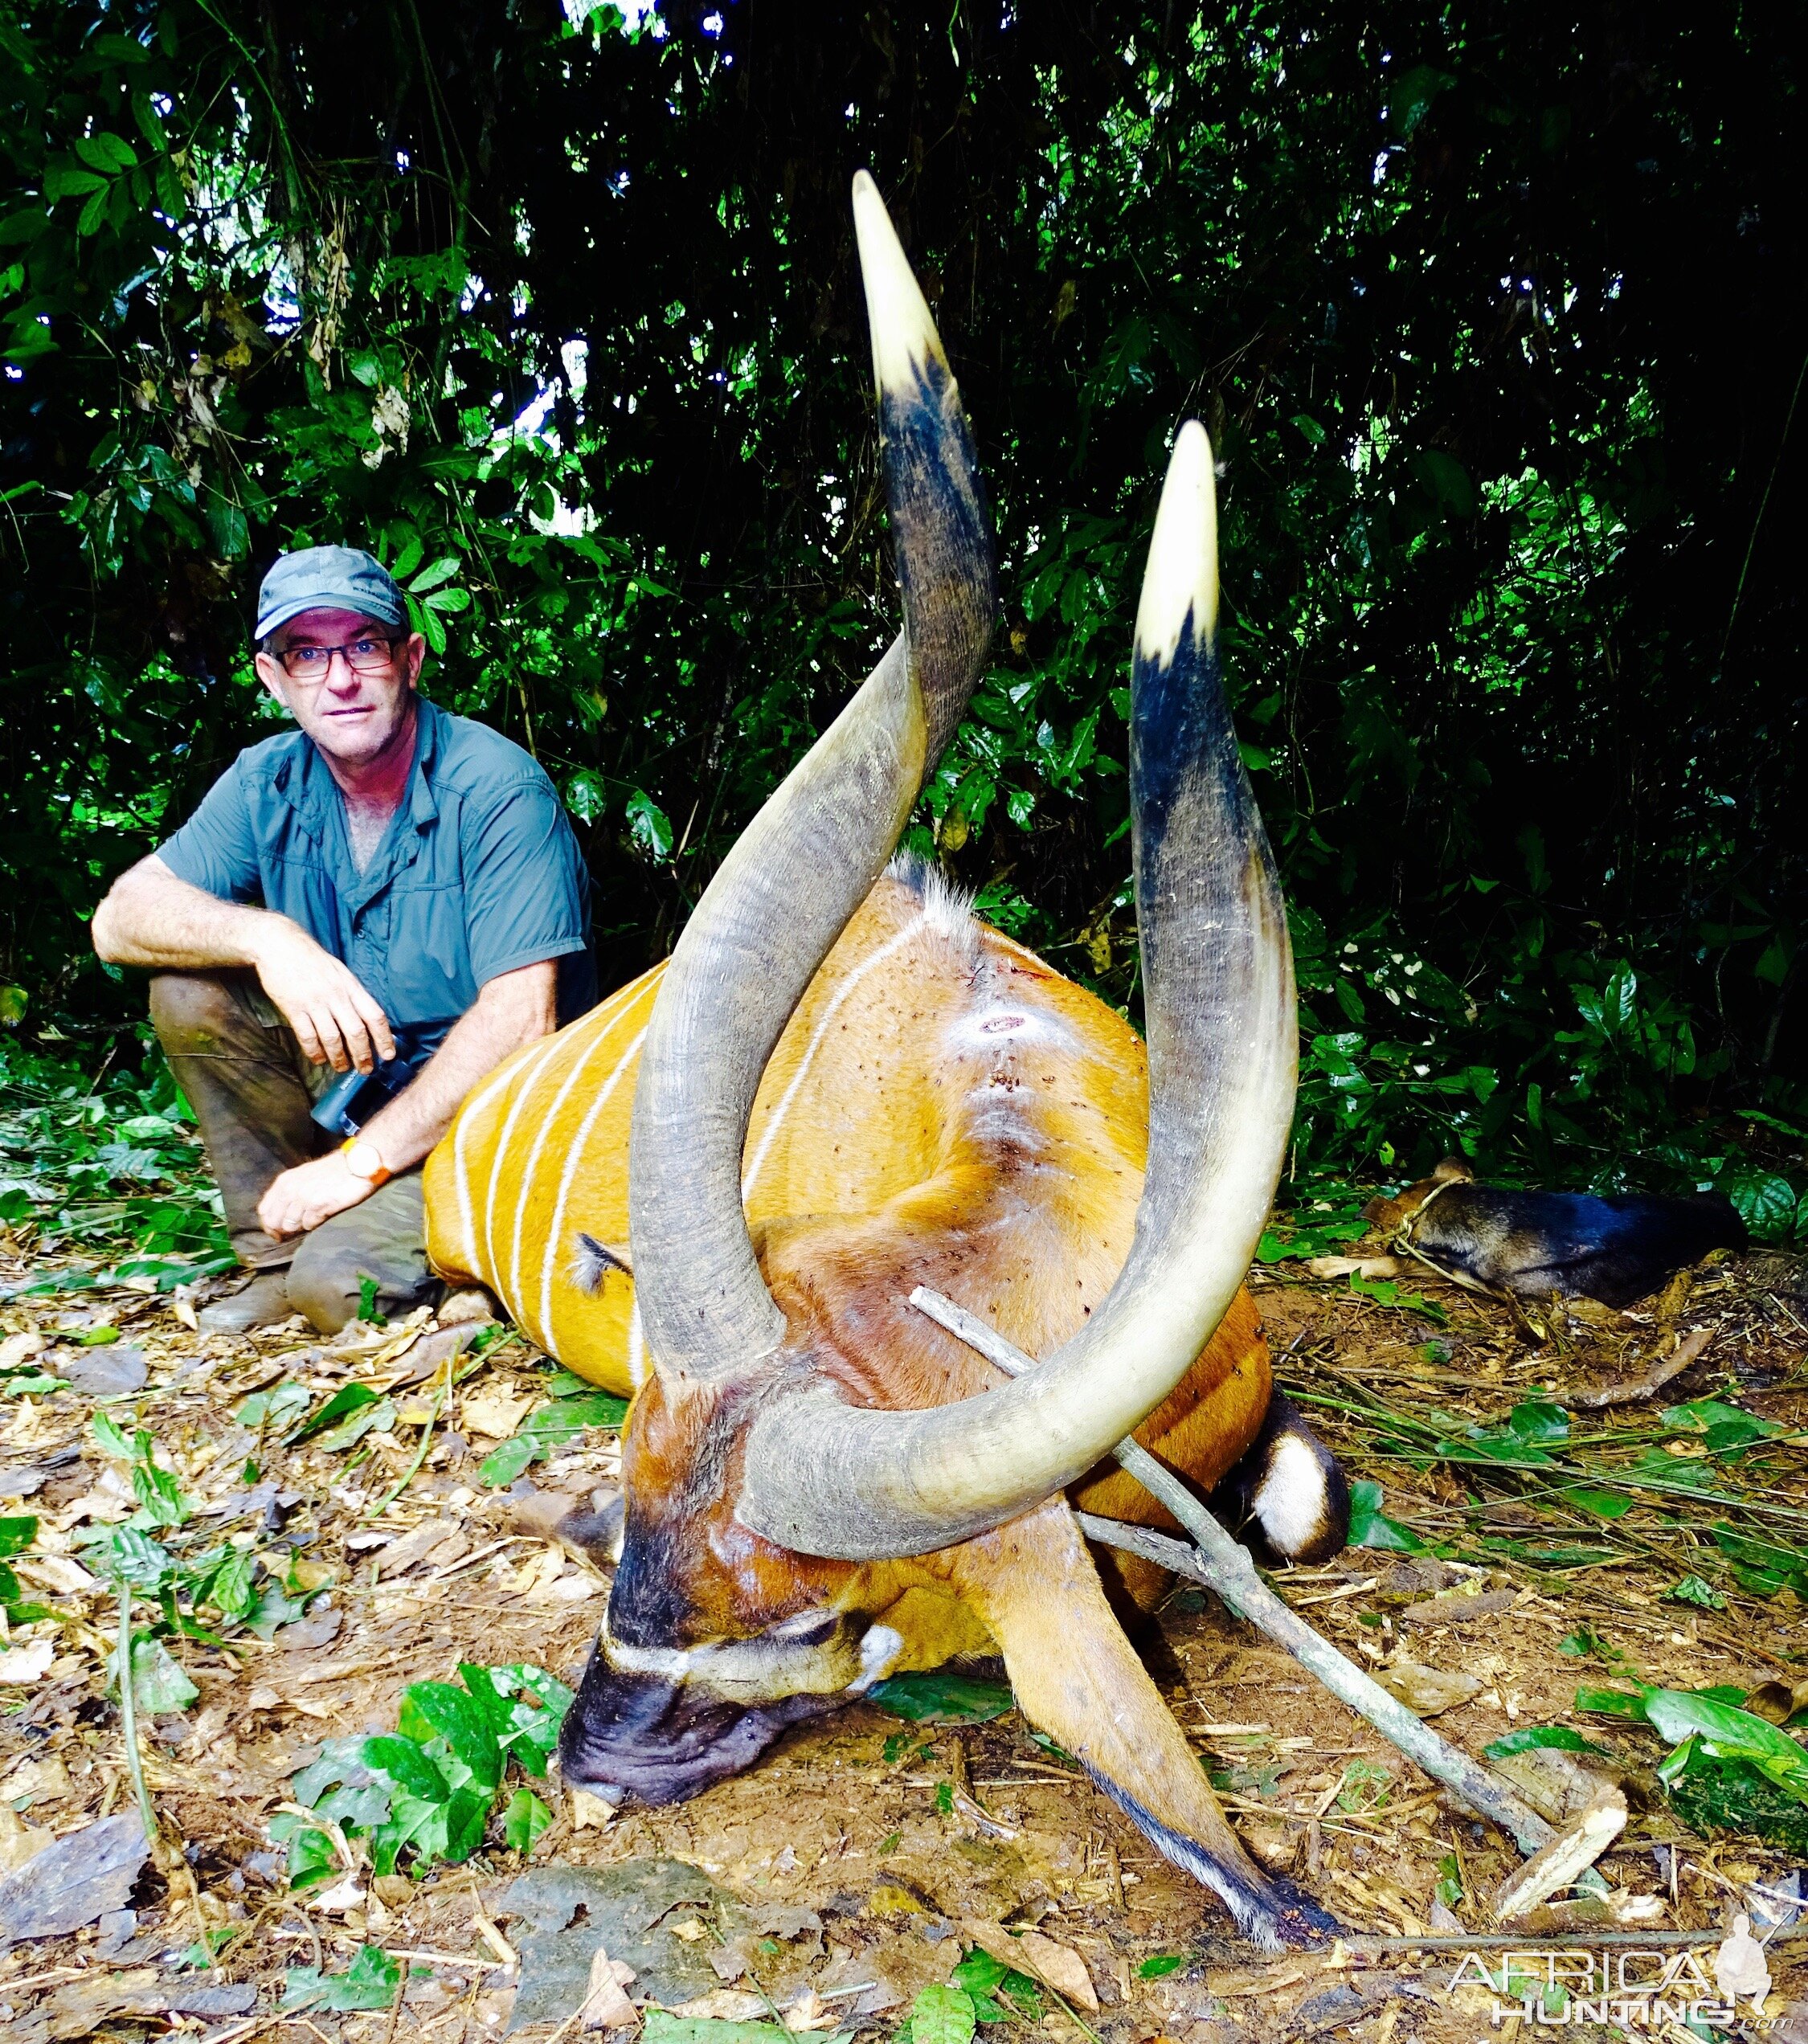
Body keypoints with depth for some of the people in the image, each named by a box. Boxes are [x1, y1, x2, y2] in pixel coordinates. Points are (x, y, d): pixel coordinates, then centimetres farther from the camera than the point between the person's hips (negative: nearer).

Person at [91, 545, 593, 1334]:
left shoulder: (500, 790, -19)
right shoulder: (266, 783, 0)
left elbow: (520, 1019, -24)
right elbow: (121, 917, -7)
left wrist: (363, 1161, -23)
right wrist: (265, 936, -28)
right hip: (349, 1086, 6)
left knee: (342, 1284, -29)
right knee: (190, 986, -15)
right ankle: (280, 1260, -3)